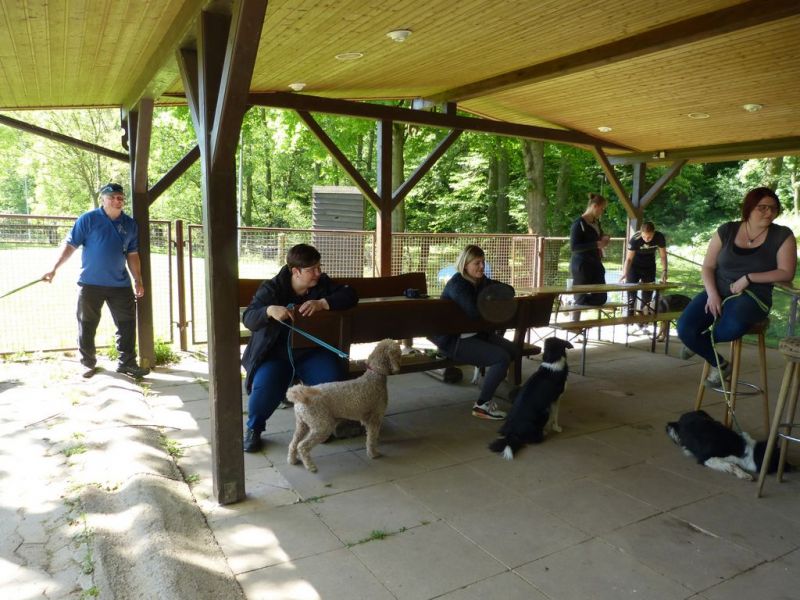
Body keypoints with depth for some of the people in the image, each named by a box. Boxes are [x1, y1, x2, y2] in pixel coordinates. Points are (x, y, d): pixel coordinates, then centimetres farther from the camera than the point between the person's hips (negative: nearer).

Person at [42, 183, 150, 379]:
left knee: (127, 324, 3)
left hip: (120, 285, 3)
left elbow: (132, 255, 11)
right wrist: (54, 269, -9)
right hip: (91, 284, -3)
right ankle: (88, 363, 20)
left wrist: (138, 281, 8)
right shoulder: (88, 219, -5)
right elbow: (70, 245, -4)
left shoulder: (129, 224, 7)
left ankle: (127, 363, 13)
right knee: (87, 326, 6)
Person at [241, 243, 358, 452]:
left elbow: (351, 295, -10)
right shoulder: (272, 288, -8)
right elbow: (248, 318, -15)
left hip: (311, 352, 2)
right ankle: (254, 428, 4)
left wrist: (322, 303, -24)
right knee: (264, 387, -28)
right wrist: (270, 310, -36)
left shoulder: (323, 284, 0)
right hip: (275, 354, -2)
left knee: (332, 380, -25)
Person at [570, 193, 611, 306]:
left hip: (595, 264, 8)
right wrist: (596, 245, -25)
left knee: (601, 298, 7)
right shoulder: (579, 223, -14)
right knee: (581, 299, -2)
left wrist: (603, 240, 4)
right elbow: (573, 247, -21)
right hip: (581, 266, -8)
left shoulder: (596, 222, 11)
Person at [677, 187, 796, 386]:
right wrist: (712, 294, -13)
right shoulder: (727, 231, 4)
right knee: (685, 327, -23)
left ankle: (701, 340, 0)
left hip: (752, 296, -2)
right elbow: (708, 266, 3)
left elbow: (786, 273, -4)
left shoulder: (782, 236, 0)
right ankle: (720, 364, 8)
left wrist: (748, 278, -15)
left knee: (732, 327, -39)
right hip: (718, 292, 3)